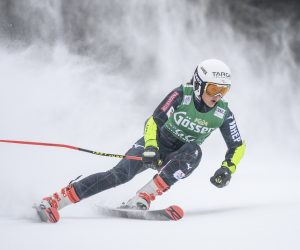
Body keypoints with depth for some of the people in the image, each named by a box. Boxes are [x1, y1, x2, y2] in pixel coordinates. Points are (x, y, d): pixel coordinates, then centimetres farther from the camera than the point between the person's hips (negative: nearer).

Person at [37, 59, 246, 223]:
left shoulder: (223, 113, -12)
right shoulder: (182, 95, -19)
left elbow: (238, 146, -3)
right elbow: (153, 122, -22)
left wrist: (227, 169, -20)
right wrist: (150, 148, -39)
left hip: (178, 158, 3)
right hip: (156, 144, -3)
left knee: (194, 151, -33)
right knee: (121, 174, -27)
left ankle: (142, 198, -38)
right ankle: (54, 201, -30)